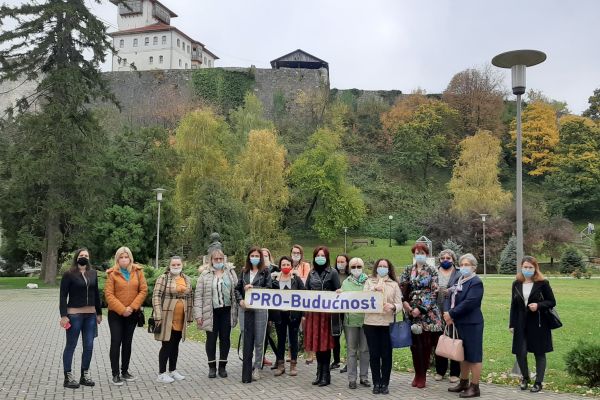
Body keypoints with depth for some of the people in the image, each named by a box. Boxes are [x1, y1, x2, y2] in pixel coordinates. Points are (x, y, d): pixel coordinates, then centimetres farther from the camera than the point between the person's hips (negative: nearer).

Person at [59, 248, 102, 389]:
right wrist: (63, 315, -13)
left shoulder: (93, 273, 9)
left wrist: (99, 313, 14)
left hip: (91, 315, 5)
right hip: (74, 315, -5)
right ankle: (68, 377, 12)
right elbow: (63, 296, -7)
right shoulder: (69, 274, -6)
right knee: (71, 346, 4)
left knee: (89, 346, 8)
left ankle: (85, 375, 21)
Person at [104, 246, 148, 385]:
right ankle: (115, 374, 4)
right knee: (116, 342, -2)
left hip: (132, 313, 3)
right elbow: (109, 294, -10)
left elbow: (143, 290, -2)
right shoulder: (112, 273, -6)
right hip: (116, 313, -3)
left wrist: (132, 307, -12)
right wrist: (122, 310, -17)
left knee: (127, 342, 12)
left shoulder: (138, 271, 1)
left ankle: (125, 371, 22)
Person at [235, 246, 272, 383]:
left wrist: (253, 288, -14)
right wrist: (240, 300, -4)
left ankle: (256, 368, 12)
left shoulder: (265, 271, 3)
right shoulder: (244, 272, 13)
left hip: (260, 308, -3)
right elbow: (237, 288, 13)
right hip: (246, 309, 3)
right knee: (247, 341, 5)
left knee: (259, 341, 1)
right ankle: (246, 370, 11)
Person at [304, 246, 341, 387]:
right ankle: (319, 373, 18)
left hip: (327, 312, -4)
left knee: (325, 342, -2)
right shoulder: (312, 273, 12)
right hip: (313, 311, 4)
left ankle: (325, 375, 7)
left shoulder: (332, 272, 0)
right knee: (316, 342, 7)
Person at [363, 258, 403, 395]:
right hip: (371, 323, 0)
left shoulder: (394, 284, 9)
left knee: (386, 354, 2)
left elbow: (400, 304, 2)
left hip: (387, 323, 0)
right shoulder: (369, 282, 10)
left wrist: (392, 307, -20)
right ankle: (376, 383, 14)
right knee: (374, 354, 4)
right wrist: (374, 289, -16)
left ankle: (385, 383, 12)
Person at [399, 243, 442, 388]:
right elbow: (401, 288, 6)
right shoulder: (408, 270, 9)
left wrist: (421, 309, -13)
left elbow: (434, 293, -5)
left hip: (428, 312, -2)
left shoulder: (432, 271, 2)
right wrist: (404, 302, -12)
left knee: (426, 343, 0)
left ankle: (423, 375, 10)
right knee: (415, 343, 2)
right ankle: (418, 374, 13)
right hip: (412, 311, 2)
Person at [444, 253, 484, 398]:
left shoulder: (476, 282, -13)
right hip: (459, 323, 8)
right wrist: (447, 312, -11)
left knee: (474, 355, 0)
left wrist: (451, 314, -18)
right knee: (463, 354, 18)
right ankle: (463, 382, 29)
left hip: (471, 324, -8)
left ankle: (475, 387, 7)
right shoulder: (457, 280, 13)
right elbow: (449, 297, 7)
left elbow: (469, 303, -22)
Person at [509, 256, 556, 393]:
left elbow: (552, 302, -3)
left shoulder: (543, 283, -7)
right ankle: (525, 377, 24)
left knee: (539, 353, 6)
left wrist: (539, 305, -21)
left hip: (538, 324, -3)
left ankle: (538, 382, 19)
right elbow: (514, 305, 8)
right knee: (520, 353, -1)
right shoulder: (516, 284, 4)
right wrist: (512, 324, 5)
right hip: (521, 324, 3)